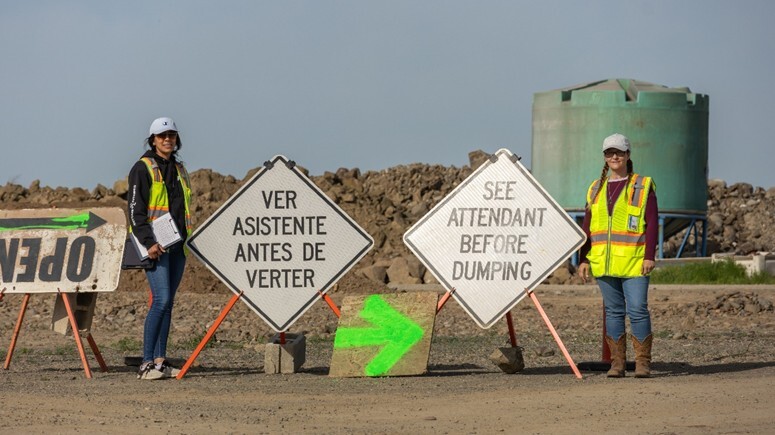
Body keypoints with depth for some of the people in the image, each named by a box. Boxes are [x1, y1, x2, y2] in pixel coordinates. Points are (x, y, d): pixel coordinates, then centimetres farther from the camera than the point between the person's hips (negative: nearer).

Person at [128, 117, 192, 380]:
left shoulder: (179, 170, 18)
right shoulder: (143, 168, -4)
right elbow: (135, 210, -10)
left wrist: (186, 240, 19)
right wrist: (149, 242, -19)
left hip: (177, 243, 7)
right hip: (155, 244, -7)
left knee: (168, 302, 6)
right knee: (161, 299, -16)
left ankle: (160, 361, 8)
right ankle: (146, 364, -16)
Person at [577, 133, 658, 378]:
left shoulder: (643, 187, 3)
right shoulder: (596, 189, 14)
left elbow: (652, 223, -2)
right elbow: (587, 227, 15)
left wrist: (650, 256, -11)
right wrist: (583, 260, 8)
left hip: (633, 263, -4)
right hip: (604, 263, 4)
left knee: (637, 310, -9)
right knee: (613, 311, 6)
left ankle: (643, 362, -3)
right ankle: (617, 362, 9)